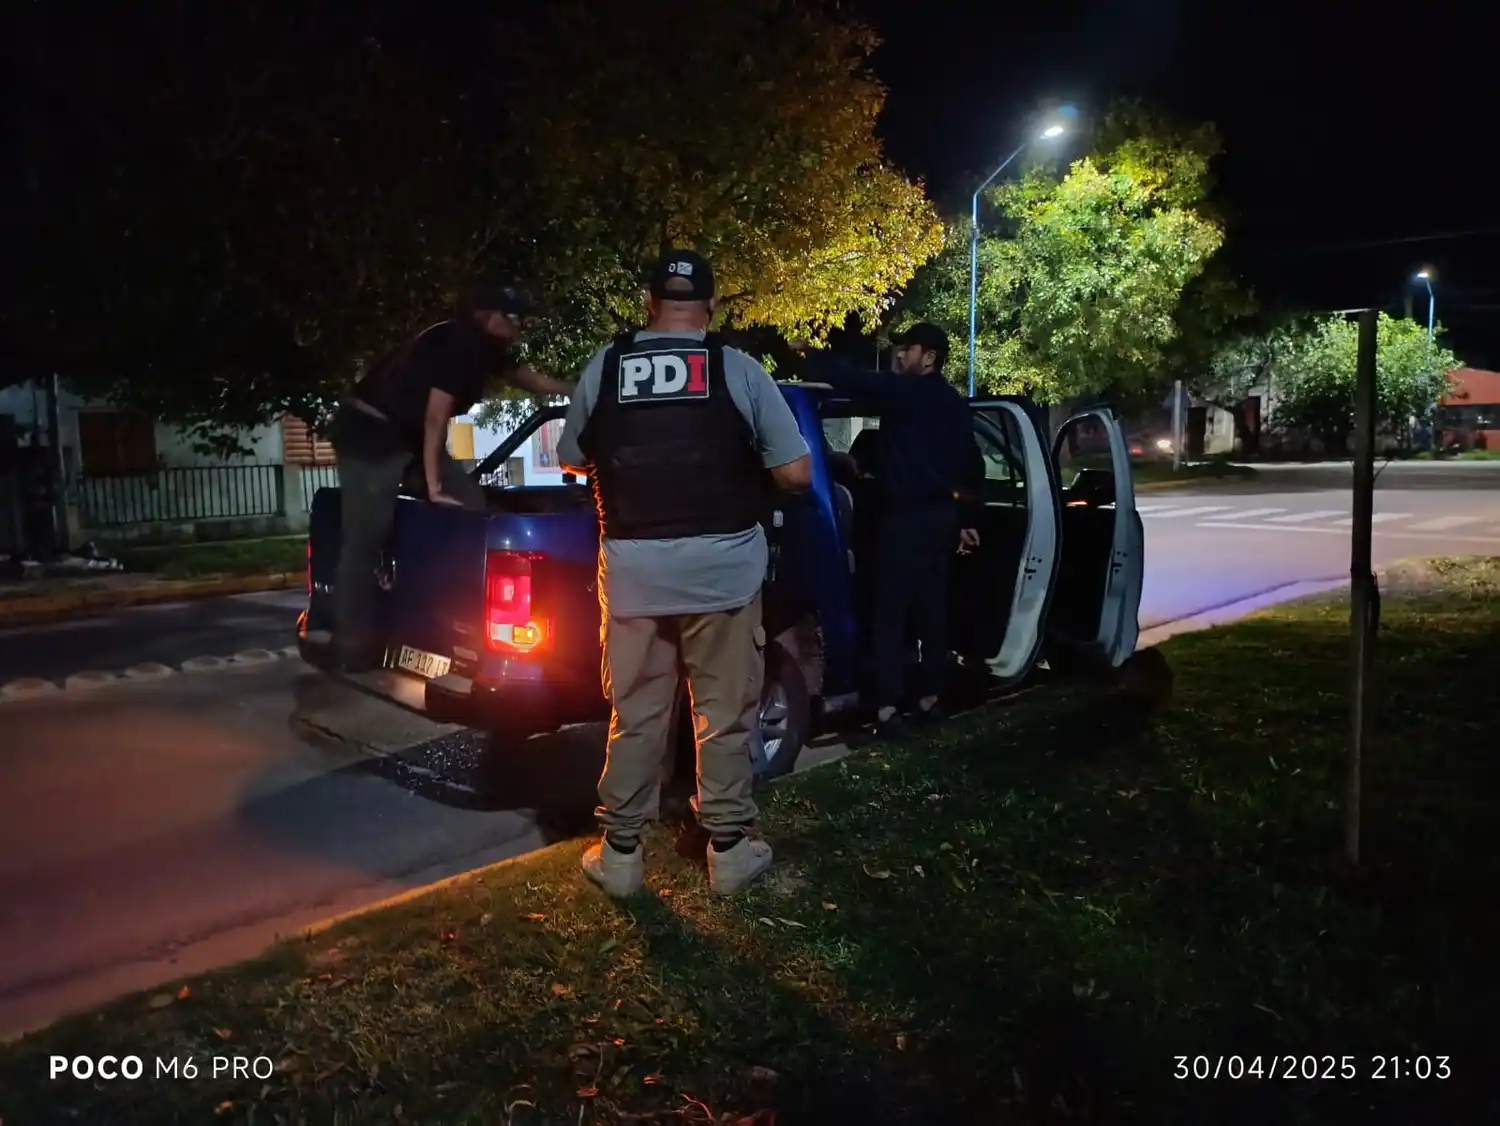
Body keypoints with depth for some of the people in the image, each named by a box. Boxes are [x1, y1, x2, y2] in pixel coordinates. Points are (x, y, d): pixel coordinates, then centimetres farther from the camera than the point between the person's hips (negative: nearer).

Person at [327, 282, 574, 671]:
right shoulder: (452, 343, -21)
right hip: (369, 433, -10)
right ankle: (353, 644, -5)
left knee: (471, 504, 1)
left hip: (411, 434, 10)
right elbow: (436, 417, -22)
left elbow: (525, 377, 26)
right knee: (365, 538, -10)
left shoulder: (484, 348, 7)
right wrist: (433, 488, -19)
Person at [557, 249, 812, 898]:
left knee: (634, 716, 13)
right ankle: (729, 849, 22)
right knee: (724, 716, 11)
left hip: (632, 569, 2)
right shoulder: (738, 370, -3)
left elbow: (573, 462, 14)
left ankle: (619, 854, 21)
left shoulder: (603, 369, 2)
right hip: (722, 567, -1)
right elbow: (796, 473, -4)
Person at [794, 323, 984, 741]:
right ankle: (929, 700, 21)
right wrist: (966, 520, 25)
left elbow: (849, 379, -18)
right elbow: (972, 466, 19)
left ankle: (888, 709, -6)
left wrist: (808, 352, -3)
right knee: (931, 612, 13)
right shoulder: (954, 404, 16)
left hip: (904, 517, -8)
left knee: (891, 615, -6)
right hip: (940, 516, 8)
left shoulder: (904, 390, -9)